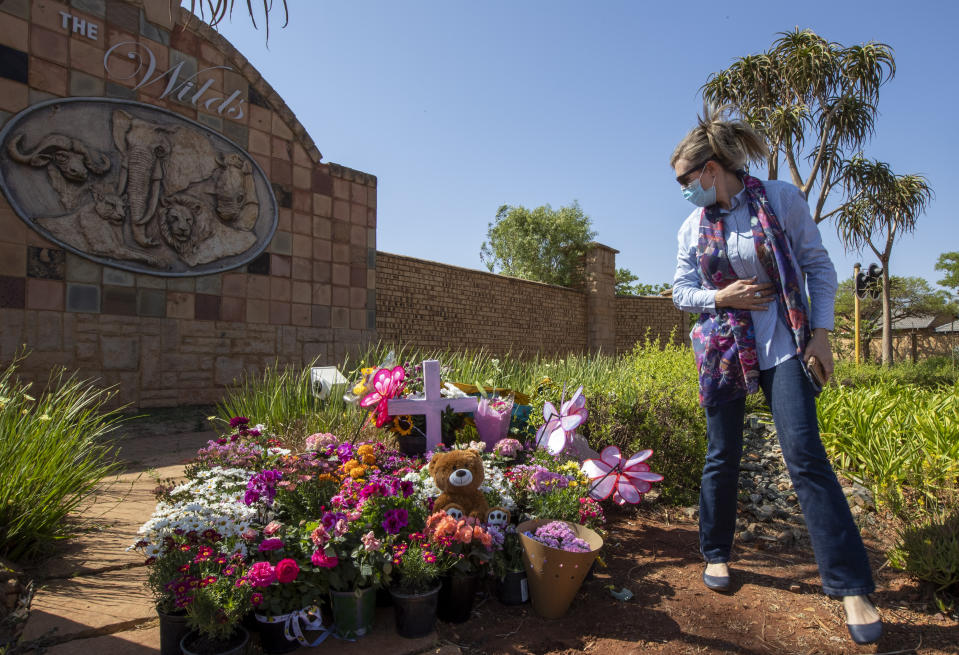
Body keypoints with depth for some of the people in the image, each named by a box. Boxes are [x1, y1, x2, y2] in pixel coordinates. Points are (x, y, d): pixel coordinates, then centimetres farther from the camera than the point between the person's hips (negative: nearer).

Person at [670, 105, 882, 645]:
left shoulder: (781, 198, -4)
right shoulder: (693, 228, 4)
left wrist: (822, 330, -8)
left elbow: (818, 265, -1)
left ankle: (853, 586, 3)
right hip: (724, 352, 3)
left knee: (805, 455, -10)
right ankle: (716, 554, 27)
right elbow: (681, 292, 9)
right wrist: (720, 297, -11)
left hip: (783, 348, -2)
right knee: (722, 457, 8)